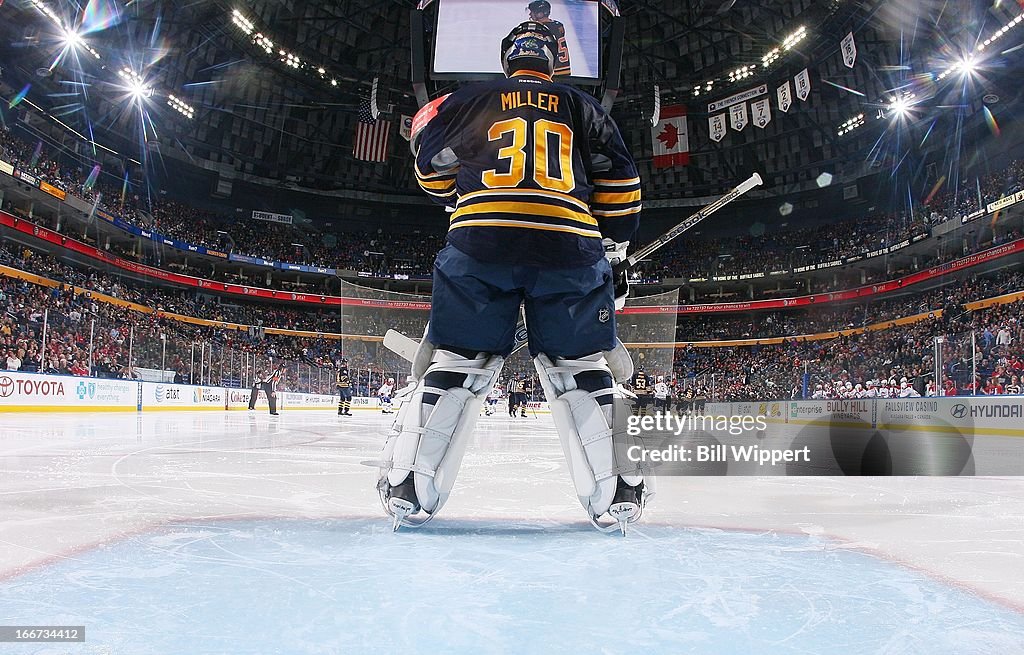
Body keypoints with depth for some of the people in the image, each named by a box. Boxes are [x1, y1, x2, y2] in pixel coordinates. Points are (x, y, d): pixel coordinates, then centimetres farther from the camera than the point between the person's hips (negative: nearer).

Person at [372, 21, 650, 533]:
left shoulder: (468, 101, 20)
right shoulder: (582, 107, 21)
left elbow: (432, 170, 26)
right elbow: (619, 185, 17)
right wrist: (614, 253, 23)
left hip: (479, 242, 0)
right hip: (570, 246, 1)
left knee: (455, 363, 6)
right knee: (582, 366, 10)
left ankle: (407, 491, 4)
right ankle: (616, 497, 7)